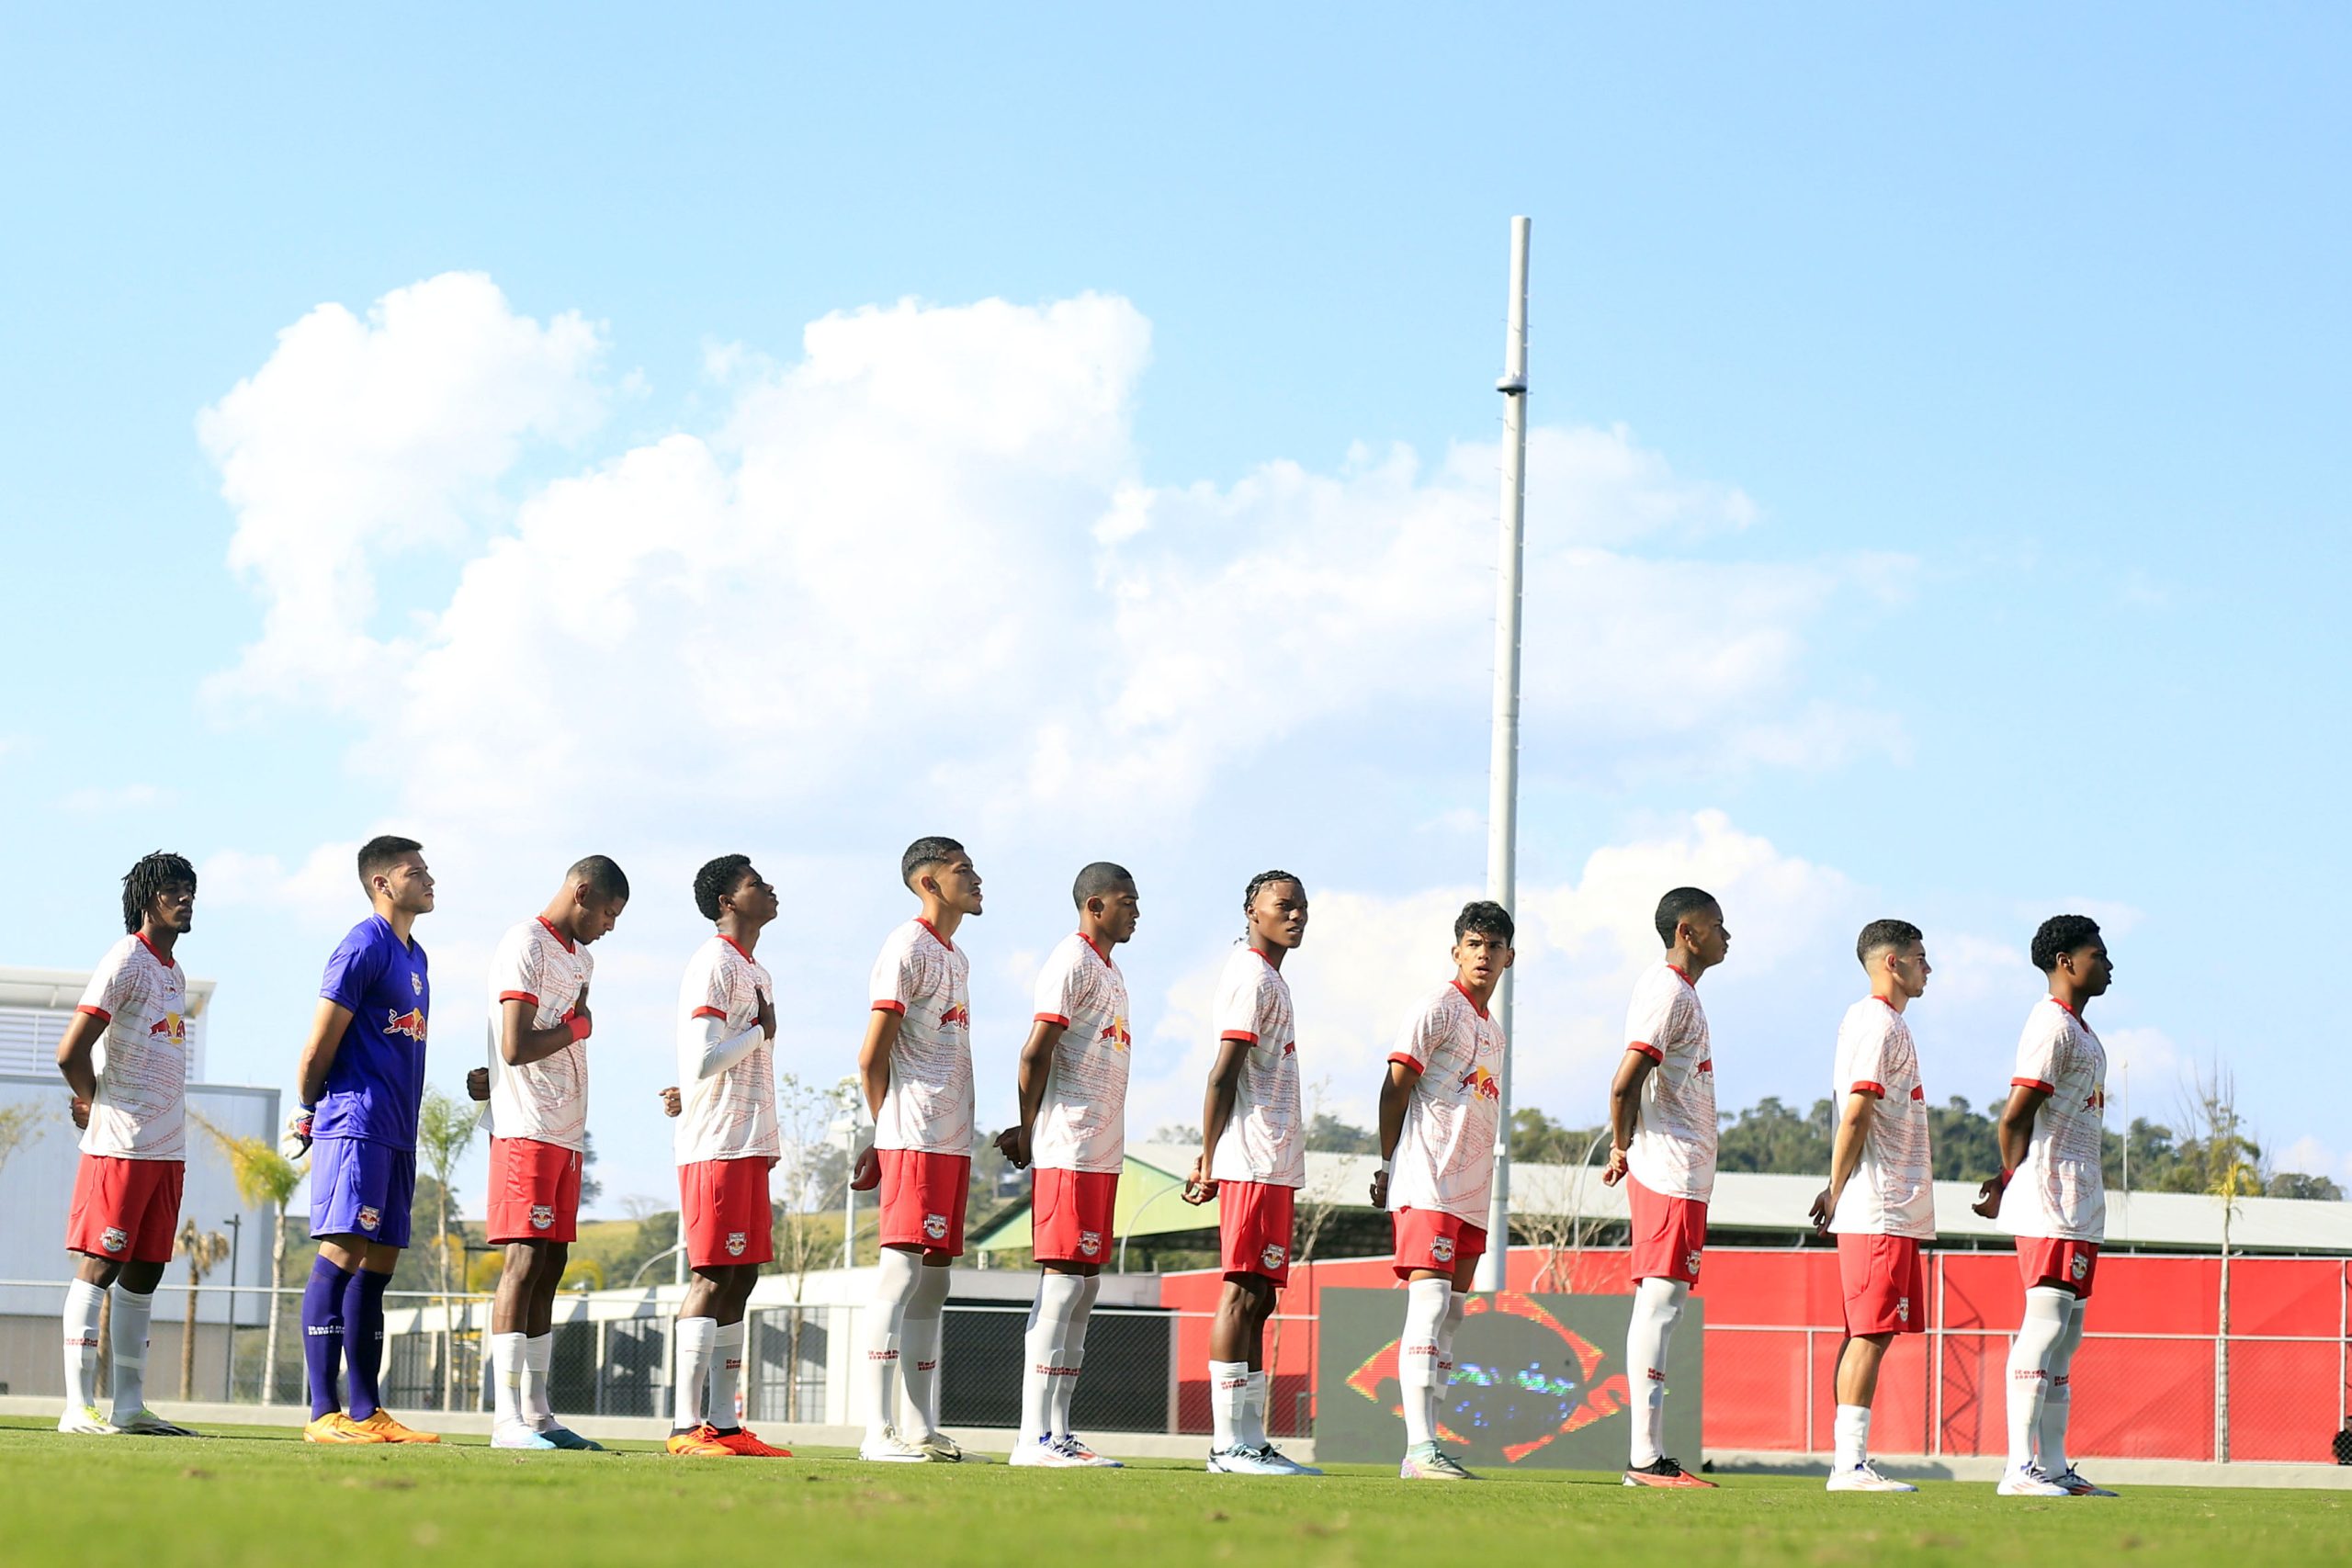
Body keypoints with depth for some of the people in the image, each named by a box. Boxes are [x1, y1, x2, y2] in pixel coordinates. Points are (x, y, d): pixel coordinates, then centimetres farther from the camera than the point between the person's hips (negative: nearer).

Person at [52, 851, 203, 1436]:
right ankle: (79, 1406, -9)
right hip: (121, 1144, -8)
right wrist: (94, 1104, 0)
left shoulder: (174, 971, 18)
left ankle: (130, 1405, 13)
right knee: (99, 1266, -8)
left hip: (167, 1147, 8)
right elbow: (70, 1053, -16)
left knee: (144, 1273, 9)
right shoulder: (126, 961, -9)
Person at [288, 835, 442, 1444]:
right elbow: (319, 1044, -10)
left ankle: (367, 1412, 10)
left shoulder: (414, 957, 20)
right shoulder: (365, 947, -9)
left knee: (378, 1263, 8)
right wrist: (308, 1112, 2)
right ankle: (323, 1412, -14)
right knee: (342, 1252, -11)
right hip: (356, 1124, -9)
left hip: (396, 1133, 9)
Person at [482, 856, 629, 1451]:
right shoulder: (525, 945, -10)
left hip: (568, 1133, 9)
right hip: (527, 1129, -9)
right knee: (525, 1261, -12)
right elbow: (517, 1047, -18)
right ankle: (507, 1418, -14)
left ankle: (537, 1413, 9)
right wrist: (579, 1026, -4)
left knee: (551, 1266, 8)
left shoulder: (580, 959, 21)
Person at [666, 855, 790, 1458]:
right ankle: (687, 1425, -11)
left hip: (750, 1146, 9)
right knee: (714, 1277, -11)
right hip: (717, 1147, -9)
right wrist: (762, 1031, -7)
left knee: (741, 1277, 7)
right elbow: (703, 1059, -20)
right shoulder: (714, 965, -10)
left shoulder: (754, 971, 20)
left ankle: (724, 1423, 8)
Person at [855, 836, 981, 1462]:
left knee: (933, 1283, 9)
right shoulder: (908, 947, -7)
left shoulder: (956, 958, 21)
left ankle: (925, 1429, 11)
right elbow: (872, 1057, -10)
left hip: (952, 1144, 9)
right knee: (900, 1274, -11)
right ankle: (878, 1430, -13)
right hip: (916, 1139, -9)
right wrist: (888, 1133, 0)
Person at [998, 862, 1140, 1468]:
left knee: (1084, 1283, 8)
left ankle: (1056, 1432, 10)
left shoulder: (1110, 971, 21)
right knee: (1062, 1282, -11)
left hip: (1101, 1151, 10)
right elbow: (1036, 1054, -14)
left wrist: (1030, 1133, 9)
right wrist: (1029, 1134, -7)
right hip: (1070, 1151, -10)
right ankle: (1034, 1437, -13)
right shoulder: (1072, 962, -9)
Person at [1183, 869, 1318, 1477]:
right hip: (1254, 1164, -10)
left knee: (1258, 1298, 9)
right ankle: (1230, 1445, -13)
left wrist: (1210, 1159, 15)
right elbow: (1224, 1076, -14)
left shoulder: (1270, 979, 22)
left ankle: (1250, 1442, 10)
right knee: (1242, 1294, -11)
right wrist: (1211, 1162, -16)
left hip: (1275, 1166, 10)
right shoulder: (1251, 977, -8)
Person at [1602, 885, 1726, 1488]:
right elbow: (1624, 1084, -20)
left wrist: (1624, 1151, 13)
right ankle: (1646, 1457, -13)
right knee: (1660, 1303, -11)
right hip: (1671, 1171, -10)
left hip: (1684, 1173, 10)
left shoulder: (1677, 990, 19)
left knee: (1658, 1307, 9)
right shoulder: (1668, 992, -12)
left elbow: (1631, 1085, 23)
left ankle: (1647, 1456, 10)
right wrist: (1623, 1148, -6)